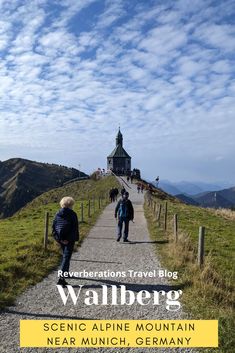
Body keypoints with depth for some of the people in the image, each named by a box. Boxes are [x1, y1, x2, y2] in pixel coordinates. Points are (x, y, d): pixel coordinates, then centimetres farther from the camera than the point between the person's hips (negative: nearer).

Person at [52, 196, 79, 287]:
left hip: (61, 239, 5)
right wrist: (75, 238, -4)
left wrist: (58, 238, -1)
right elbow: (75, 228, -12)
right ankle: (61, 277, -15)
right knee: (66, 257, -4)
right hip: (69, 240, -5)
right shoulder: (73, 214, -10)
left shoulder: (58, 214, 4)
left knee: (65, 255, 24)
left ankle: (66, 272, 39)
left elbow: (53, 227, 1)